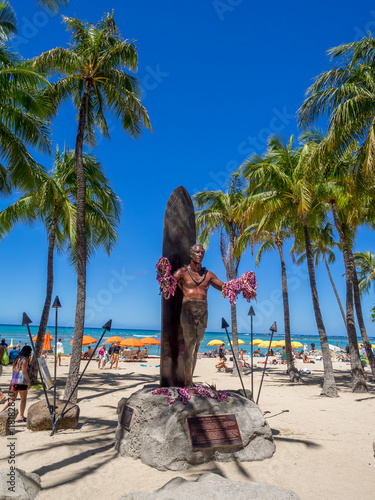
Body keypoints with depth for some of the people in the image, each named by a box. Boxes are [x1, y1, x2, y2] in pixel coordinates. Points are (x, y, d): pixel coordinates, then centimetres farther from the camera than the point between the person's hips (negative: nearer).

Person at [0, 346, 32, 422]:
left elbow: (14, 369, 16)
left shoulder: (17, 358, 15)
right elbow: (24, 371, -13)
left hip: (14, 381, 7)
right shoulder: (25, 359, -8)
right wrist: (29, 381, -9)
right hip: (22, 381, -7)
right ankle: (21, 417, 12)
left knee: (11, 399, 14)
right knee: (23, 399, 8)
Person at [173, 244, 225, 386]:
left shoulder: (208, 274, 13)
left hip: (203, 313, 4)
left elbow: (224, 287, 10)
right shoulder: (182, 272, 2)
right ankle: (187, 383, -1)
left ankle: (189, 381, 18)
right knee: (189, 346, -9)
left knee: (196, 348, 9)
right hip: (188, 311, -4)